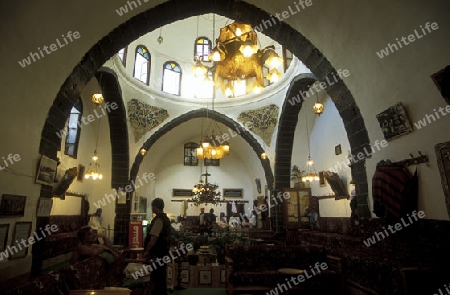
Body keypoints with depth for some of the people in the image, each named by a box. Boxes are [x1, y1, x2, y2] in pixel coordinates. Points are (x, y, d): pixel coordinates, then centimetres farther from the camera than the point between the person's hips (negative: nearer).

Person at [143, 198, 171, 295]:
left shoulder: (158, 219, -19)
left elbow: (154, 238, -23)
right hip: (163, 251, 9)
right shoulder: (165, 218, 12)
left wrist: (147, 251, -12)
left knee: (157, 277, 0)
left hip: (158, 253, -9)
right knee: (161, 276, 17)